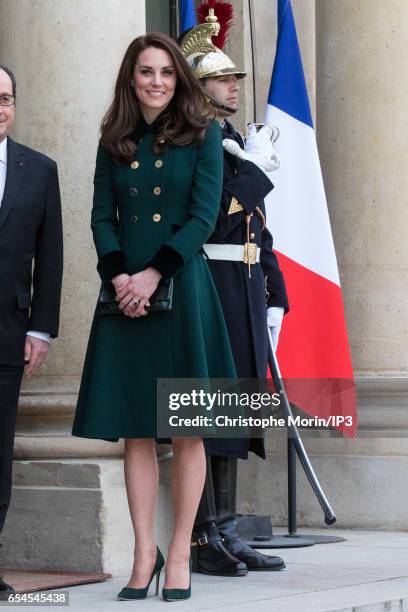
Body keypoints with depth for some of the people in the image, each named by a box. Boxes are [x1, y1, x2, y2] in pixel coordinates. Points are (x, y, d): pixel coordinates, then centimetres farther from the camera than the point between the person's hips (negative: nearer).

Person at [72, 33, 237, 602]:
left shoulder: (203, 135, 2)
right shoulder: (115, 142, 11)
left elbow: (203, 217, -5)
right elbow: (102, 217, 7)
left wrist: (154, 274, -14)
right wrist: (119, 276, -9)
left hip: (182, 288, -3)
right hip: (126, 293, 3)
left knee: (187, 429, -1)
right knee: (135, 430, 2)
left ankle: (179, 555, 4)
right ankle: (145, 552, 7)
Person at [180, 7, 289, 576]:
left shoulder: (239, 144, 20)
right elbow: (209, 218, -19)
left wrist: (275, 297, 17)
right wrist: (255, 168, -9)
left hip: (246, 295, 9)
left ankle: (227, 533, 16)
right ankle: (205, 539, -1)